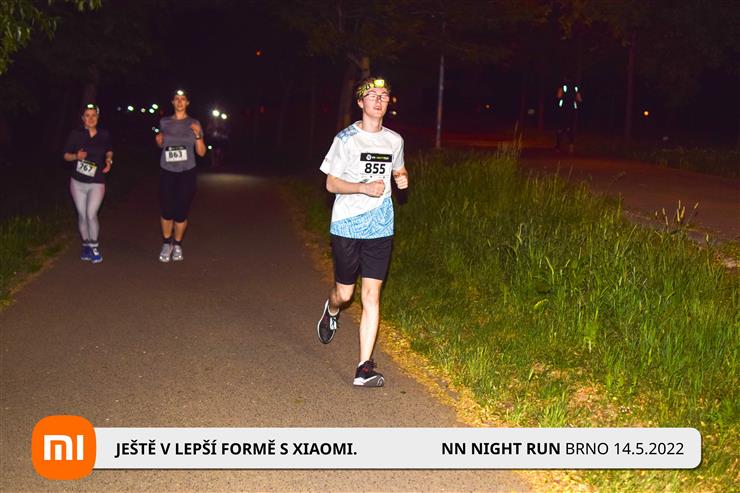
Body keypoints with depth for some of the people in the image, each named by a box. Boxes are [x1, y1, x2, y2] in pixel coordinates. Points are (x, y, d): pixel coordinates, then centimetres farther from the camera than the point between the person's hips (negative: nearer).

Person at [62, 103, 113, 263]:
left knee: (91, 214, -15)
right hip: (78, 182, 1)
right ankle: (86, 245, 26)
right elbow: (66, 156, 0)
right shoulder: (75, 134, -5)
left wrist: (109, 160, -4)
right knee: (82, 216, 8)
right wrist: (76, 156, -20)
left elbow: (109, 151, 17)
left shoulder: (104, 135, -1)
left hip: (97, 182, -1)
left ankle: (94, 247, 2)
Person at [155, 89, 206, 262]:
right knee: (166, 211, -3)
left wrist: (198, 135, -16)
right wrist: (159, 140, 1)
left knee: (181, 212, -5)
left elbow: (201, 152, -1)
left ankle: (177, 245, 15)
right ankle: (166, 244, 16)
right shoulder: (164, 122, 6)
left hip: (187, 173, -1)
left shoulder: (194, 124, 1)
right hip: (167, 172, 1)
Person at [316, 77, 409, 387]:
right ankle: (331, 311, 49)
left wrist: (402, 178, 0)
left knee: (371, 296, -4)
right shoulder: (346, 139, -6)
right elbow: (331, 184, -5)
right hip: (346, 226, -2)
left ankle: (364, 369, -3)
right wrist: (364, 188, -21)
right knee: (344, 293, 9)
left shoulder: (394, 140, 7)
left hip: (380, 228, 3)